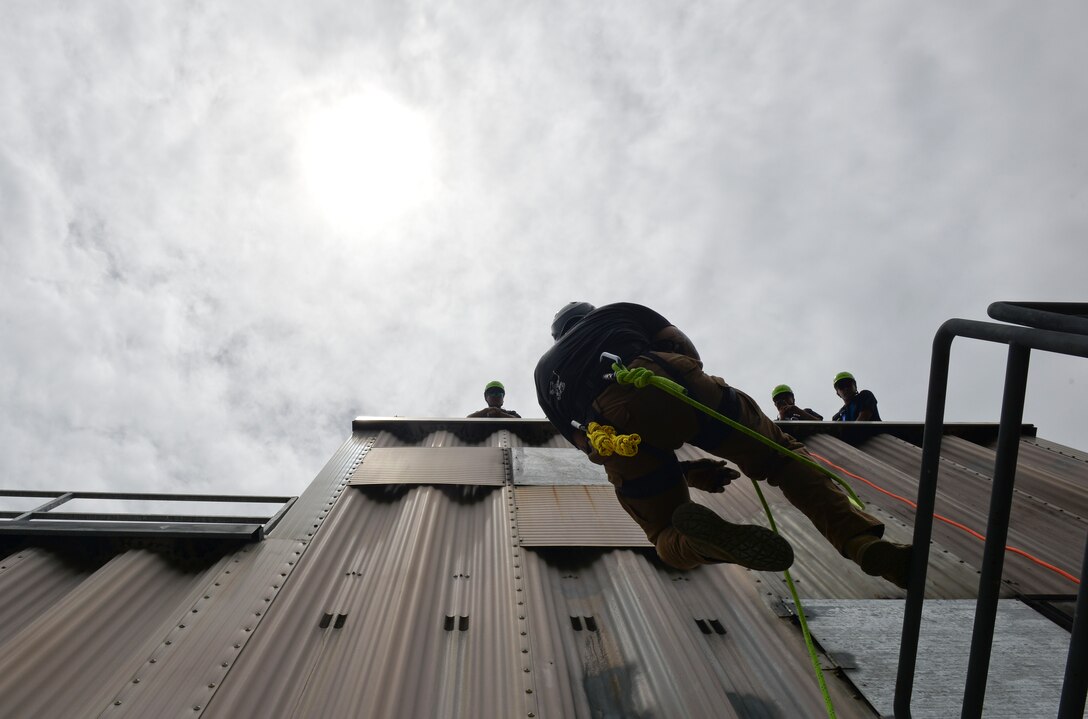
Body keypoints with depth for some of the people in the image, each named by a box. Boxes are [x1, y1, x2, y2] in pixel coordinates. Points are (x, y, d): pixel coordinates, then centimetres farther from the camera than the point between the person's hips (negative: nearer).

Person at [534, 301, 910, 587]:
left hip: (612, 431, 1)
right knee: (779, 454, 15)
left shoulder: (545, 373, 38)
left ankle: (704, 536, -21)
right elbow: (684, 349, 21)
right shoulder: (617, 313, 37)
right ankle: (864, 542, -6)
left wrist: (687, 472, 33)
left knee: (671, 540, 15)